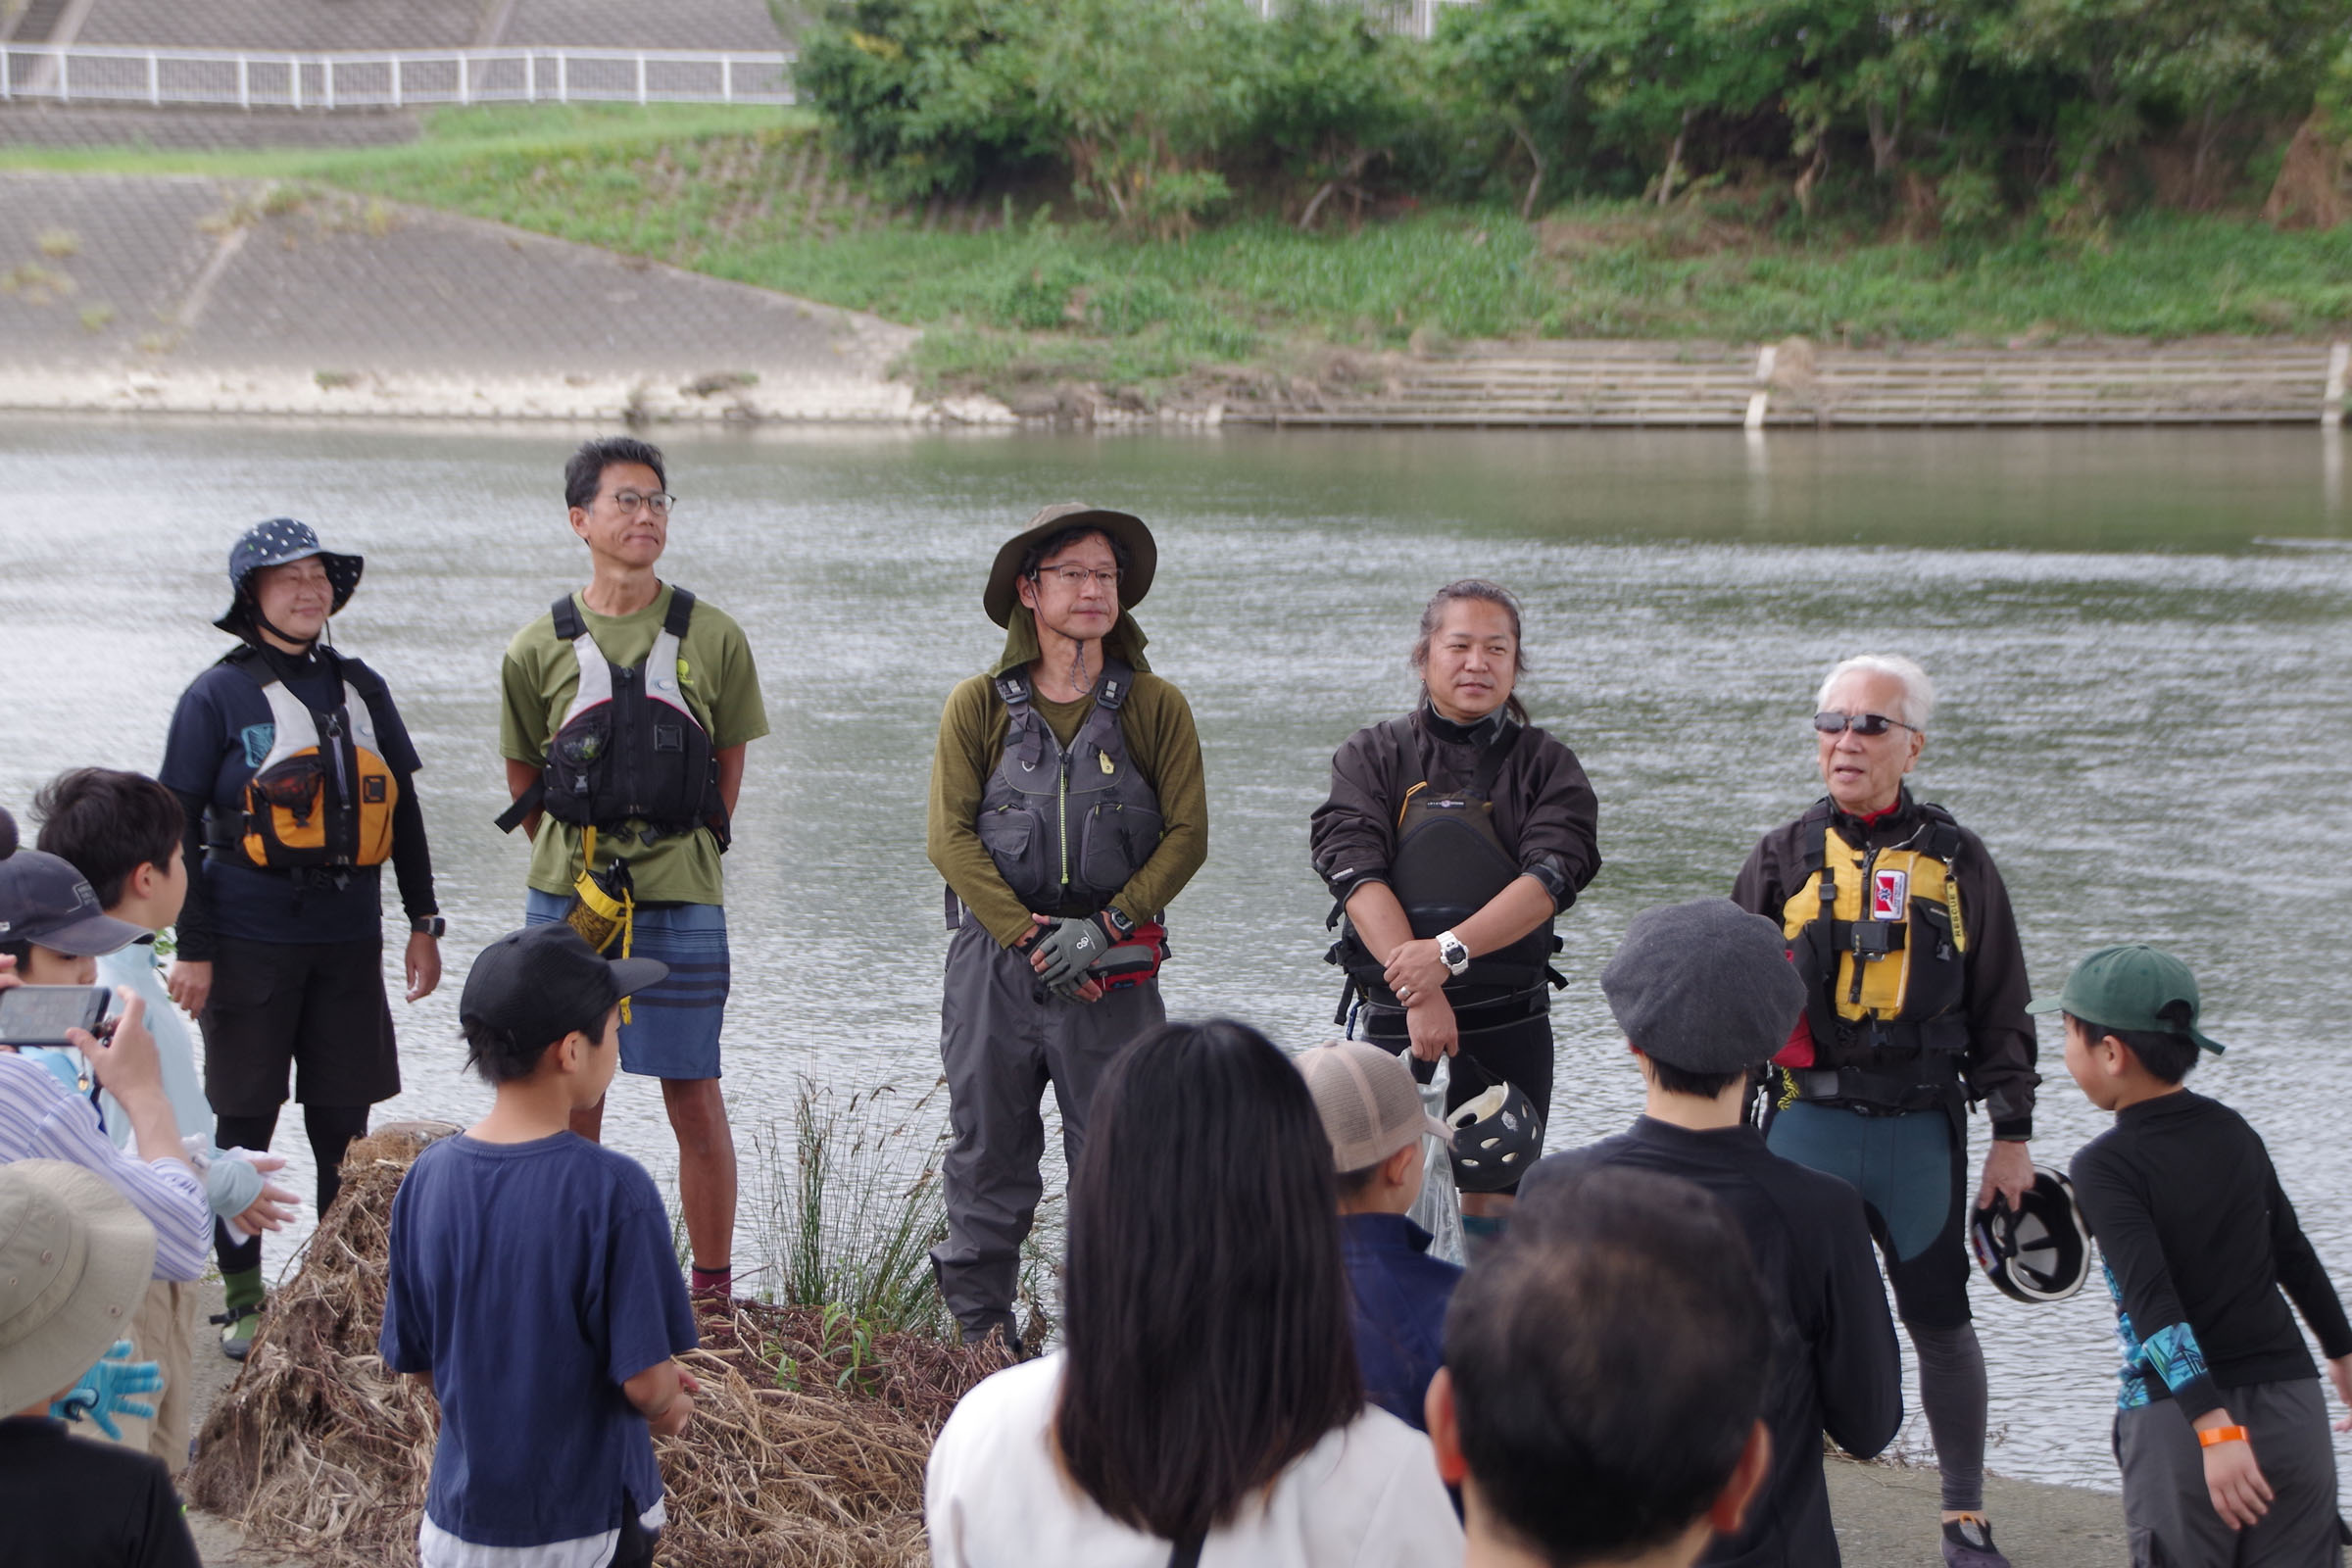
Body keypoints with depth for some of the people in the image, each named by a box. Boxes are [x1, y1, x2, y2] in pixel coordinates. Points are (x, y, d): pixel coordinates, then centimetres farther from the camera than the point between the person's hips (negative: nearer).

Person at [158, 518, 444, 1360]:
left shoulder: (361, 690, 10)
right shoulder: (217, 697, -3)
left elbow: (403, 811, 16)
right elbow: (179, 830, -4)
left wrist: (424, 924, 13)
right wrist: (191, 948, -9)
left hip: (348, 941, 4)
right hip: (251, 942, -4)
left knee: (345, 1120, 8)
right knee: (243, 1123, 4)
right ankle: (243, 1299, 13)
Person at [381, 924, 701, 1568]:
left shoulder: (428, 1178, -1)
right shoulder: (613, 1191, -17)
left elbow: (416, 1362, 7)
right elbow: (645, 1381, -13)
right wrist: (672, 1406, 9)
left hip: (464, 1515, 5)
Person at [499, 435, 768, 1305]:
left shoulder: (712, 638, 1)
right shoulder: (538, 649, 3)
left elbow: (729, 762, 11)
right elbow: (523, 778, 13)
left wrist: (690, 854, 9)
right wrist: (573, 865, 9)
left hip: (681, 904, -1)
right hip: (566, 902, 1)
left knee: (695, 1100, 2)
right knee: (570, 1100, 6)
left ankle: (713, 1292, 11)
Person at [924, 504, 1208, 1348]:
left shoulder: (1156, 707, 3)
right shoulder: (979, 705, 3)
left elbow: (1187, 835, -1)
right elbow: (950, 836, -3)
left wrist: (1104, 926, -13)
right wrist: (1028, 933, -13)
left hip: (1114, 966, 0)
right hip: (994, 958, 0)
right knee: (987, 1159, 6)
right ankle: (979, 1333, 17)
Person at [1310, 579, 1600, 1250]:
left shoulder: (1546, 767, 8)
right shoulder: (1372, 756, 6)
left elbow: (1548, 881, -8)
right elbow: (1358, 875, -8)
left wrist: (1449, 953, -22)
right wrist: (1419, 990, -20)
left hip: (1509, 1025, 1)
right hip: (1389, 1017, -1)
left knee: (1493, 1207, 2)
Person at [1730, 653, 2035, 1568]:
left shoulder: (1956, 864, 6)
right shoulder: (1783, 860, 6)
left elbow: (2001, 1010, 8)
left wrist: (2013, 1133, 4)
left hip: (1922, 1127, 0)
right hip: (1808, 1122, 0)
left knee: (1940, 1323, 6)